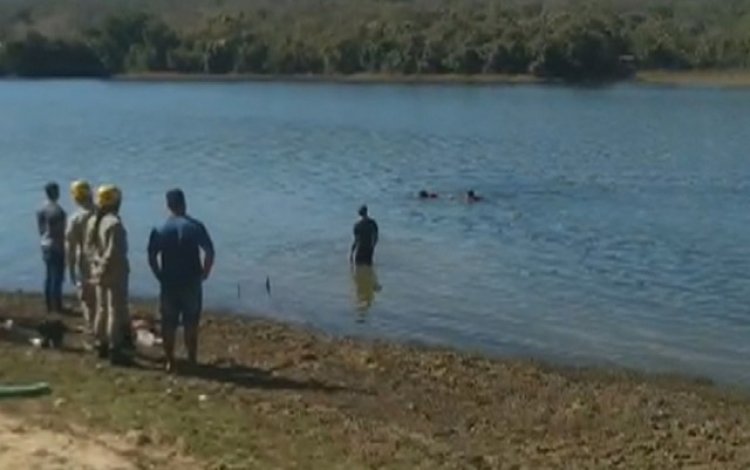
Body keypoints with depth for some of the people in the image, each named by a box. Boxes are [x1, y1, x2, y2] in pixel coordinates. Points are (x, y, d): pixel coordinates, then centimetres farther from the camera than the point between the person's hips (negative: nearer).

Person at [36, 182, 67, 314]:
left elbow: (41, 230, 11)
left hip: (45, 245, 8)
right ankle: (57, 307, 1)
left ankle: (49, 306, 19)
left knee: (49, 276, 14)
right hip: (57, 247, -8)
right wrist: (64, 248, -12)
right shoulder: (57, 210, -19)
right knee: (57, 277, -2)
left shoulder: (40, 210, 5)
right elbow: (61, 232, -19)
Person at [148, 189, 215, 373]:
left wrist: (160, 276, 6)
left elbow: (151, 257, -5)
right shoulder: (195, 226, -6)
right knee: (191, 323, 11)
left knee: (169, 323, 9)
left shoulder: (160, 230, -3)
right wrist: (204, 273, 3)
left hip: (169, 282, 1)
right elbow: (210, 252, -9)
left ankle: (170, 361, 12)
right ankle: (192, 359, 16)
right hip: (192, 281, -1)